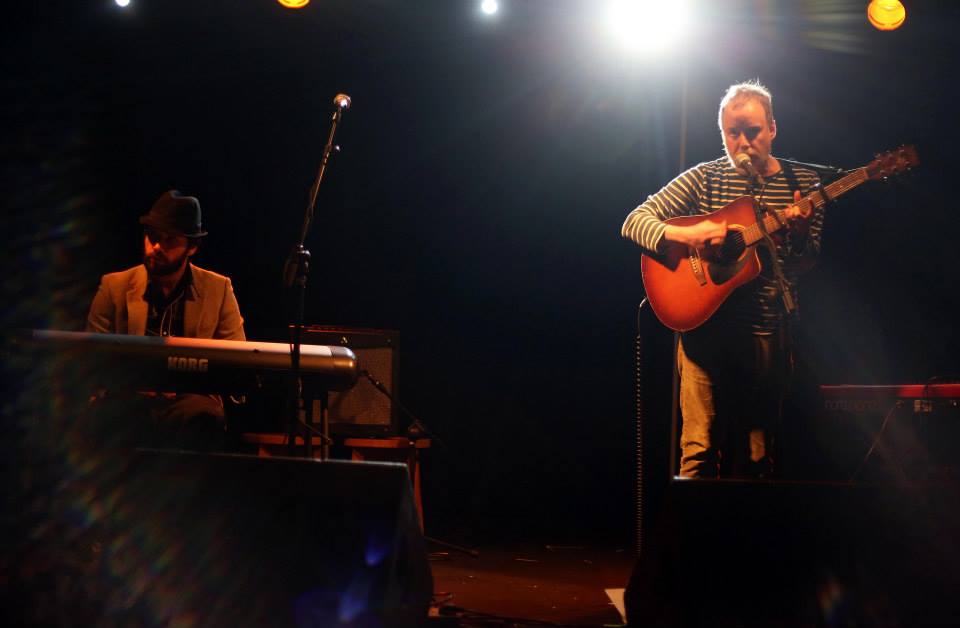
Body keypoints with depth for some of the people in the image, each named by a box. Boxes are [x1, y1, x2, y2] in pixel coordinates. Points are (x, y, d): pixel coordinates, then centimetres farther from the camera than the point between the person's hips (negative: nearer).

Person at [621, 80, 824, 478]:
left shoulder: (802, 181, 6)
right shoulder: (706, 178, 3)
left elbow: (806, 267, 4)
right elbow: (633, 222, -2)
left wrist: (800, 235, -19)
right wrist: (685, 235, -20)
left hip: (770, 333, 2)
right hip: (707, 326, -1)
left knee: (757, 457, 7)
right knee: (700, 451, -7)